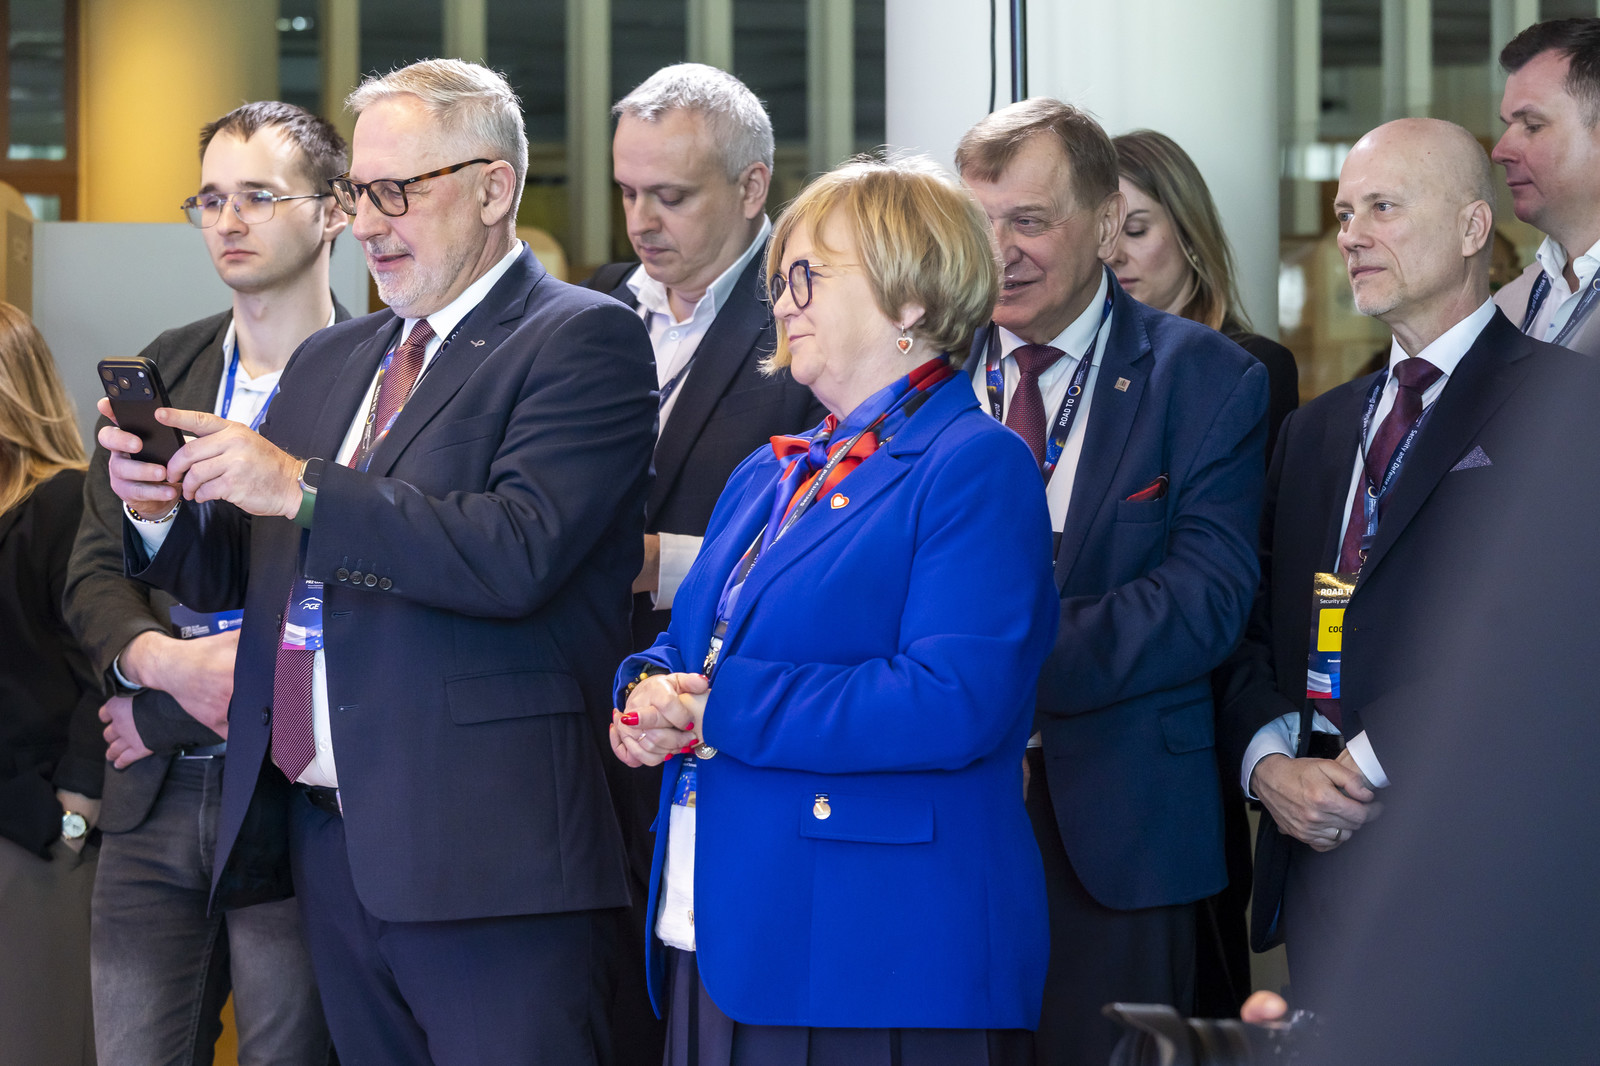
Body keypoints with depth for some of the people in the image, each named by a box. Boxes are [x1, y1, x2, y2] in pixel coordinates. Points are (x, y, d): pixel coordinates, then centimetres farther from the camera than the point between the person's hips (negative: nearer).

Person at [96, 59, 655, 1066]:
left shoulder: (584, 341, -5)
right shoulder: (330, 361, 19)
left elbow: (519, 554, -20)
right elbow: (236, 575, 20)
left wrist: (300, 488, -19)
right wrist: (162, 509, -2)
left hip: (485, 861, -7)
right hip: (335, 840, 7)